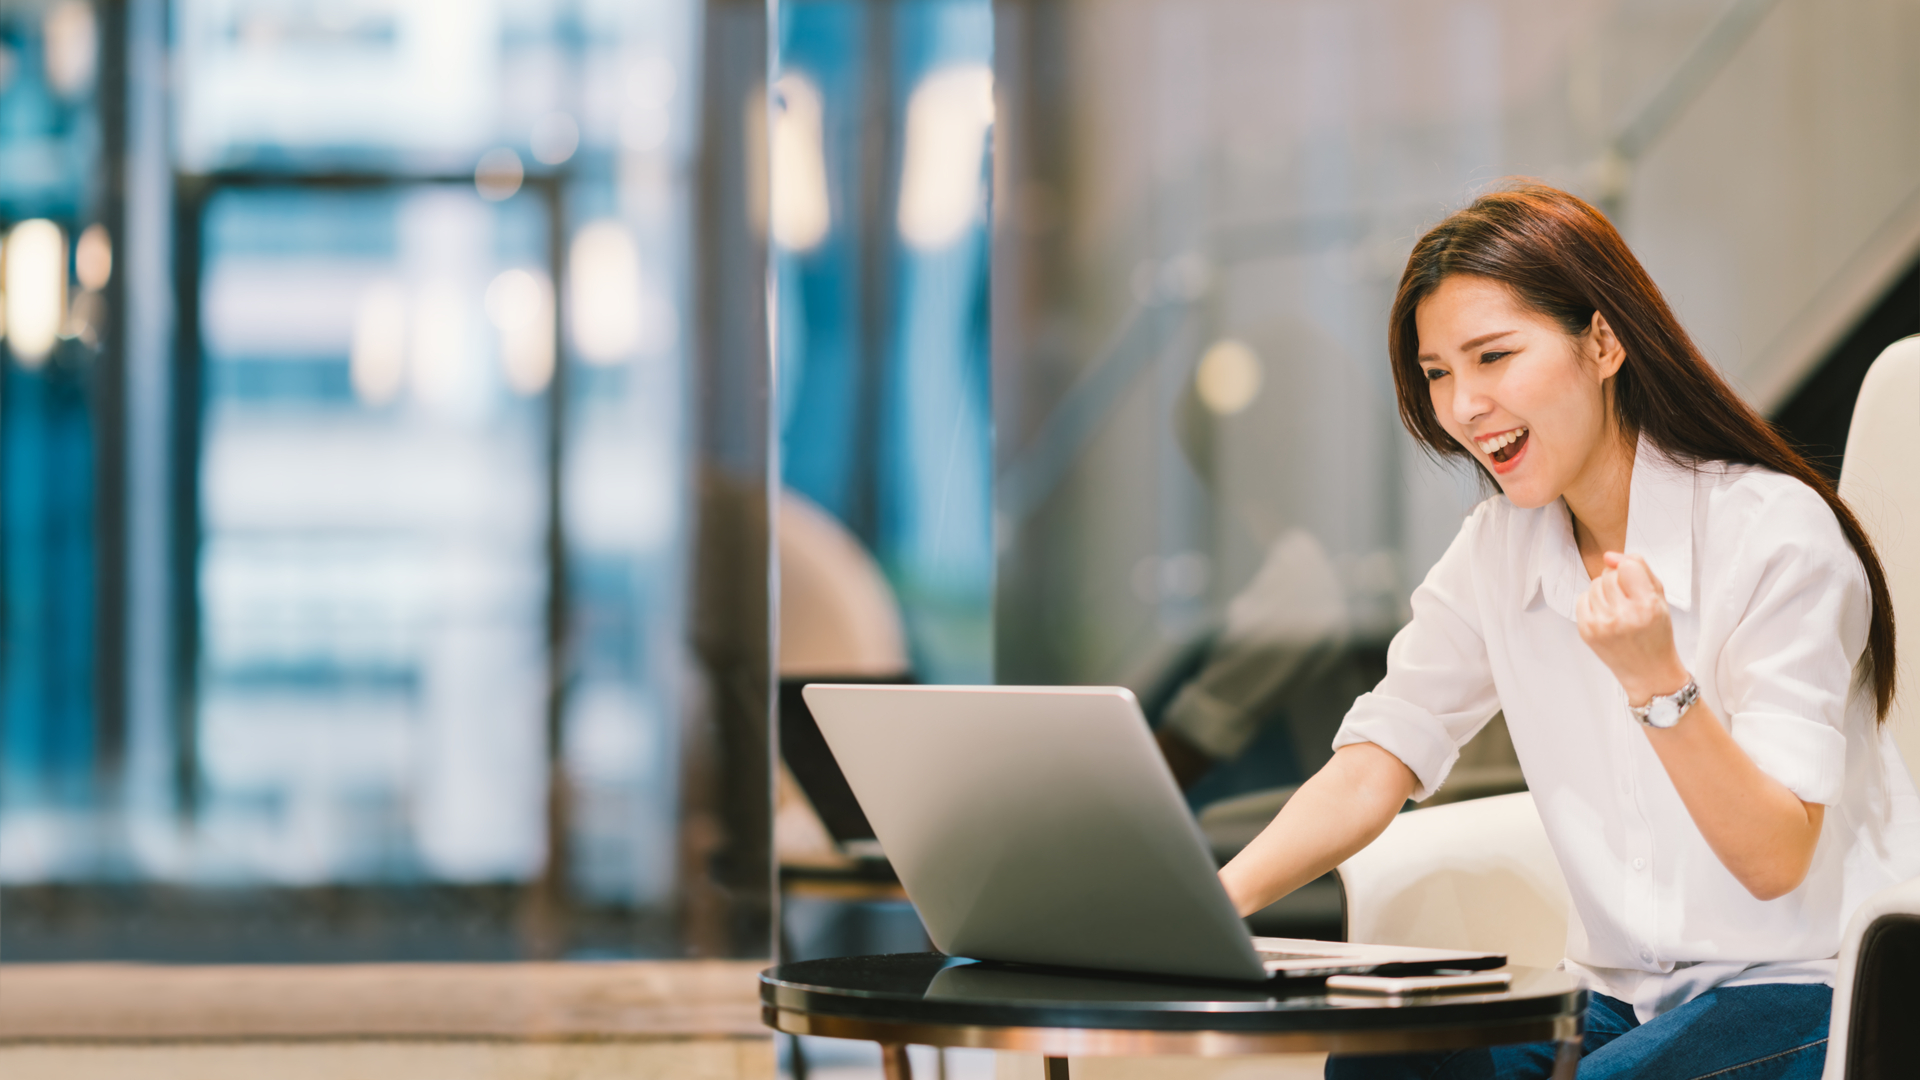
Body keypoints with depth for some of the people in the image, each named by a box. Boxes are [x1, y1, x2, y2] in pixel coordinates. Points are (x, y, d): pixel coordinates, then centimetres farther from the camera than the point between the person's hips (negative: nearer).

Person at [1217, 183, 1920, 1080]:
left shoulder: (1776, 531, -15)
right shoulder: (1498, 552, 5)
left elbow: (1775, 862, -18)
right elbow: (1371, 769, -2)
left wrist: (1657, 682, -33)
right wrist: (1215, 900, -19)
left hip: (1818, 993, -5)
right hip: (1626, 1000, 5)